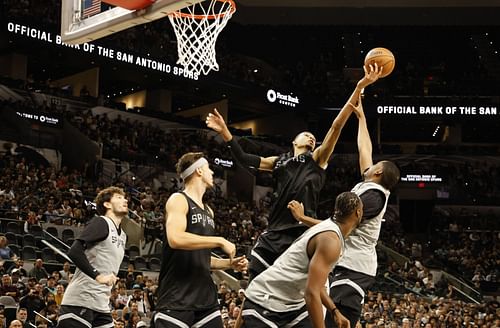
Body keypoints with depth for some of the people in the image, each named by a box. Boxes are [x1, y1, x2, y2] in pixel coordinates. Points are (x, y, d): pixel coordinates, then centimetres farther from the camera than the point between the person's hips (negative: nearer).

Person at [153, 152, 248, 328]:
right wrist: (220, 241, -18)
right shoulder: (178, 200, -5)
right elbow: (175, 239, -24)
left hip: (205, 295, 8)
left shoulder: (208, 211, 19)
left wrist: (229, 263, 11)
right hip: (177, 298, -8)